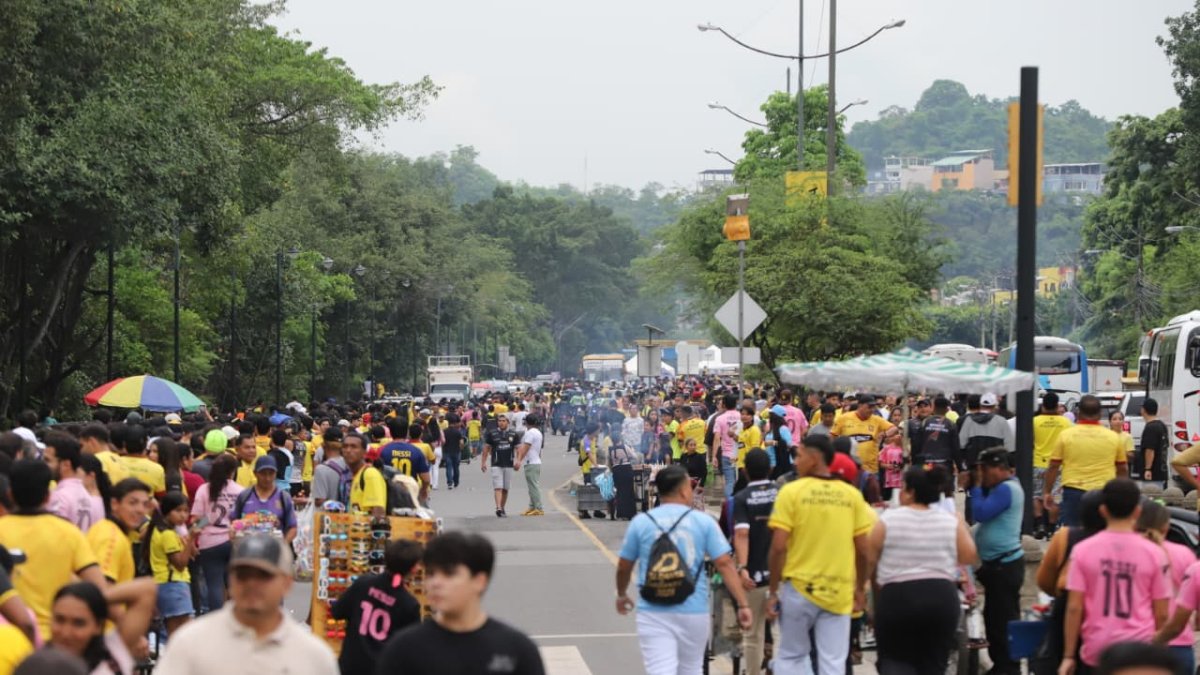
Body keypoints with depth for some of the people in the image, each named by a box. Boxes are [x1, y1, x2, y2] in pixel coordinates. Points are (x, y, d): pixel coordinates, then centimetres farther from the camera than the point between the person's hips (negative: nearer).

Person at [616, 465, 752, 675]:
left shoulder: (640, 522, 1)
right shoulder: (703, 521, -1)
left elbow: (623, 567, 10)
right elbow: (725, 564, -6)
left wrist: (622, 595, 29)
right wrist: (742, 605, -4)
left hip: (653, 613, -1)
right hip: (694, 611, 1)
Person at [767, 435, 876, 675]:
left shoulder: (791, 491, -7)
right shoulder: (852, 495, 1)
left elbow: (779, 547, -10)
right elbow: (864, 549, 3)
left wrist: (773, 591, -1)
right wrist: (860, 588, 16)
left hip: (799, 587, -2)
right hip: (840, 592, 2)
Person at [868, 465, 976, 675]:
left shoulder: (887, 520, -3)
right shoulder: (952, 522, 4)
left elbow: (870, 562, 1)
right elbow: (968, 557, 9)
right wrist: (963, 528, 22)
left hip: (897, 598, -2)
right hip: (941, 597, 3)